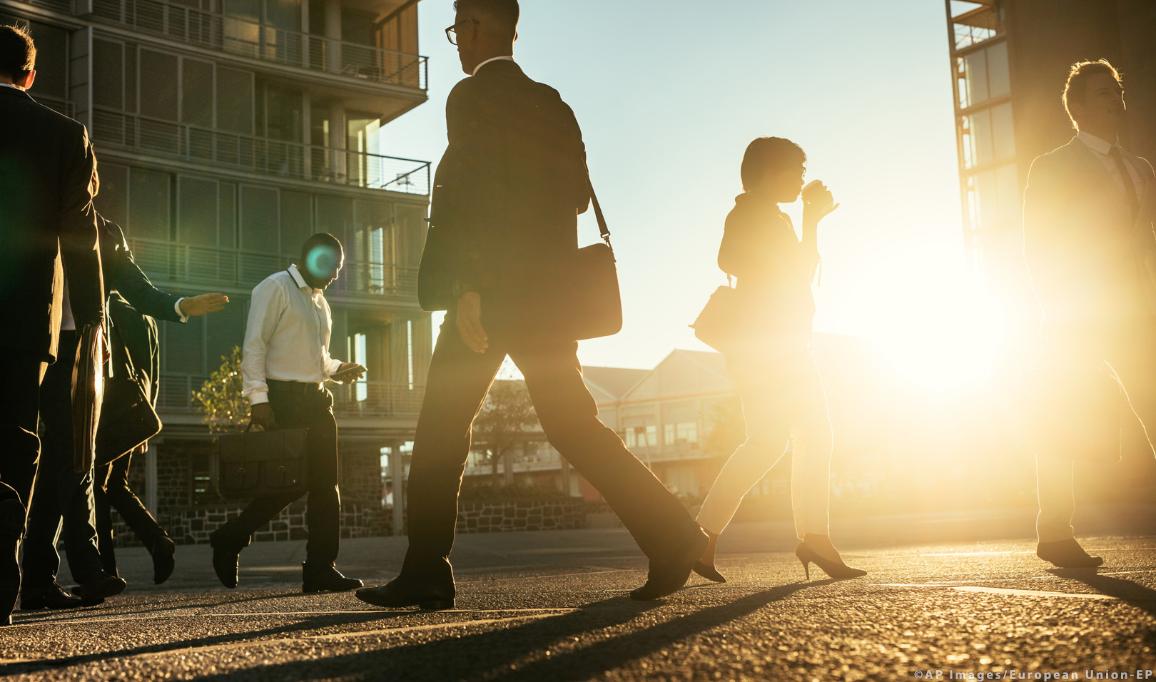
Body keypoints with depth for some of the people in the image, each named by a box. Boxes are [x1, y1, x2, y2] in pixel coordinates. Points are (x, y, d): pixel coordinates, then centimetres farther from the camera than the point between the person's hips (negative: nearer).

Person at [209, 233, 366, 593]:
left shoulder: (320, 300, 21)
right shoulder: (275, 288, -4)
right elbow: (254, 346, -12)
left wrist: (337, 369, 8)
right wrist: (259, 398, -19)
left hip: (316, 399, 8)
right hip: (282, 398, -8)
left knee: (325, 483, 2)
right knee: (286, 482, -9)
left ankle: (321, 569, 6)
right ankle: (229, 540, 12)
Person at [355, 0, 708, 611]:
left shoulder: (471, 97, -6)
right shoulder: (553, 107, 17)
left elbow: (476, 194, -15)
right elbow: (578, 195, 14)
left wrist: (468, 287, -18)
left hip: (491, 290, -7)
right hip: (548, 290, 8)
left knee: (441, 428, 0)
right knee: (572, 424, 8)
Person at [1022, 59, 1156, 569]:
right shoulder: (1052, 168, 2)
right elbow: (1038, 250, -2)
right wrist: (1061, 306, -10)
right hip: (1074, 321, -5)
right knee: (1063, 426, -4)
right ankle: (1055, 534, 3)